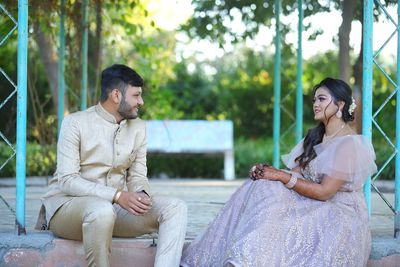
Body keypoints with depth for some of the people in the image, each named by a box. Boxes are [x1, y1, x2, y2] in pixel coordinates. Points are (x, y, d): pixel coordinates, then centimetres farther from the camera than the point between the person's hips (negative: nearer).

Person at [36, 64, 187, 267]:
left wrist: (141, 194, -15)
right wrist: (118, 196, -27)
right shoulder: (76, 123, -8)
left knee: (175, 208, -14)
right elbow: (67, 180, -16)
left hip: (114, 205, 6)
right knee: (102, 210, -40)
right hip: (66, 204, -6)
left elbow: (138, 176, 11)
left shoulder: (138, 128, 8)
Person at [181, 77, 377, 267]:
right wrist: (267, 172, -11)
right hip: (315, 207, 8)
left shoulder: (349, 144, -13)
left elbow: (324, 192, -18)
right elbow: (296, 172, 8)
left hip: (340, 213, -8)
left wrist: (282, 176, -17)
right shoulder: (315, 136, 16)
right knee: (260, 188, -14)